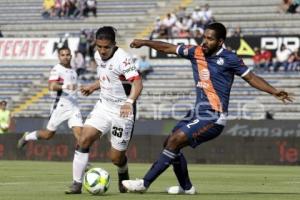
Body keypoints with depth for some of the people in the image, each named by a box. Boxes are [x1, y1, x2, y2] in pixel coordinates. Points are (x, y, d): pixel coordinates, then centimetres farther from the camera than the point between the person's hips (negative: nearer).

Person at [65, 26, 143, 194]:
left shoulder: (122, 59, -21)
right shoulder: (98, 56, 3)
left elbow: (137, 83, -32)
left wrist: (130, 102, -47)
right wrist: (93, 87, 30)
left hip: (122, 111, -6)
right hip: (104, 106, 6)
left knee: (116, 158, 0)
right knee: (84, 140, -14)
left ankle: (124, 177, 35)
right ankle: (77, 184, -9)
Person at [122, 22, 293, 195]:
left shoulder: (229, 59, -8)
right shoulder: (196, 52, 6)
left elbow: (251, 78, -1)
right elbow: (168, 48, 16)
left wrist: (274, 92, -9)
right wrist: (145, 43, 11)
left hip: (213, 117, -7)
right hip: (198, 112, 7)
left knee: (175, 140, -17)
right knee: (171, 143, 11)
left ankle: (145, 183, -15)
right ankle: (186, 187, 29)